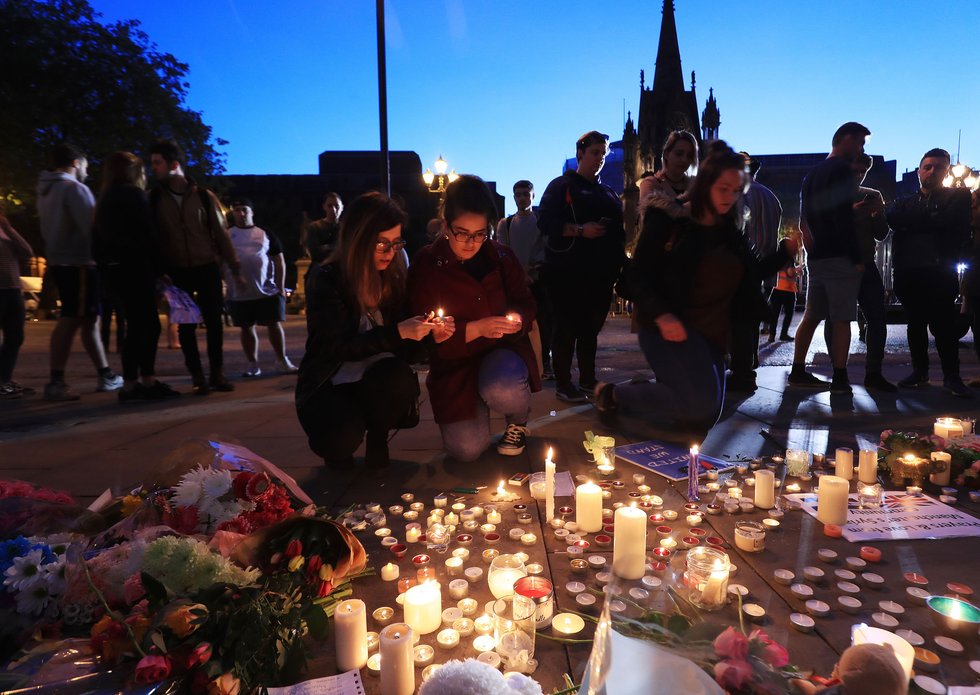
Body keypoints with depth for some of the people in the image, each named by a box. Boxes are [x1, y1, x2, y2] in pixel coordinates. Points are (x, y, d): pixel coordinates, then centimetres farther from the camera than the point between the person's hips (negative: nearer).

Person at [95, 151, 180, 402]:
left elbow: (102, 237, 17)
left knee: (148, 324, 11)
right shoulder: (134, 194, -5)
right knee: (140, 326, -6)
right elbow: (147, 235, -12)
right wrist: (160, 268, -11)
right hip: (136, 267, -9)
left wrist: (109, 264, 16)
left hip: (118, 268, 9)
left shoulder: (106, 198, 21)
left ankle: (148, 382, 12)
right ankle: (131, 386, -4)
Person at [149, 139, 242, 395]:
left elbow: (220, 233, 2)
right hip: (176, 271, 1)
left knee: (214, 321, 1)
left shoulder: (203, 196, 0)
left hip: (207, 268, -1)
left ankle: (217, 374, 13)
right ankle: (197, 376, 11)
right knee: (186, 325, 2)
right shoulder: (154, 198, 3)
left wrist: (235, 268, -1)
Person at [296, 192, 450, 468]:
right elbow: (340, 347, -19)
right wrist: (397, 331, -27)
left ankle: (378, 443, -3)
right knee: (344, 435, -33)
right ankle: (337, 449, 7)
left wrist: (431, 335, -18)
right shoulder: (325, 279, -10)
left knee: (398, 376, -32)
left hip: (378, 384, 3)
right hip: (327, 385, -3)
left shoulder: (394, 277, 1)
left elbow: (405, 352, 2)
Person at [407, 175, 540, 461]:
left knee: (502, 391, -36)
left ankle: (519, 421, 5)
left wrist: (517, 318, -18)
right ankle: (475, 410, 24)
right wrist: (475, 329, -27)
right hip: (454, 363, 0)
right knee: (466, 449, -14)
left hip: (502, 351, 1)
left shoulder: (502, 257, -2)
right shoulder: (426, 265, -9)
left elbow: (525, 304, 8)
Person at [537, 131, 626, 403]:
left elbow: (619, 229, 23)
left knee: (592, 327, 9)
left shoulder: (608, 192, 21)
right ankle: (563, 383, 5)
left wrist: (619, 260, 7)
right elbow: (545, 222, -9)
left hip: (601, 272, 6)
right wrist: (580, 230, -20)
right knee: (568, 327, -3)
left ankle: (588, 379, 19)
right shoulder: (562, 185, 4)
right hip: (569, 271, -5)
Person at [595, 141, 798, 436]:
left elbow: (752, 276, 18)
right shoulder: (669, 219, -7)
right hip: (671, 327, -7)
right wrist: (661, 315, -26)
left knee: (702, 422, 6)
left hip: (713, 334, 7)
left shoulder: (731, 230, 11)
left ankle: (642, 392, 29)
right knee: (700, 403, -25)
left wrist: (787, 250, 3)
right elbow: (637, 275, -11)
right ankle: (614, 393, -4)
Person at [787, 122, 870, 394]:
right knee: (841, 320, -5)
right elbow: (843, 219, -17)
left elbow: (805, 219, 20)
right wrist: (856, 258, -15)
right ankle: (840, 379, -4)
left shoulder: (812, 174, 18)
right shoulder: (842, 170, -8)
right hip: (840, 257, -8)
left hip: (816, 256, 8)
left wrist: (813, 248, 20)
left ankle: (798, 371, 11)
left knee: (811, 316, 10)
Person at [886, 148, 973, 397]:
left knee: (943, 324, -6)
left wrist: (913, 223, -2)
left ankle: (951, 376, 2)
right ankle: (920, 371, 16)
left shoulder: (958, 196, 11)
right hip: (908, 272, 3)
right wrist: (930, 220, -6)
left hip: (940, 272, -3)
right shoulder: (904, 203, 20)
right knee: (915, 323, 7)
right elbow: (892, 219, -2)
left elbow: (948, 223, -9)